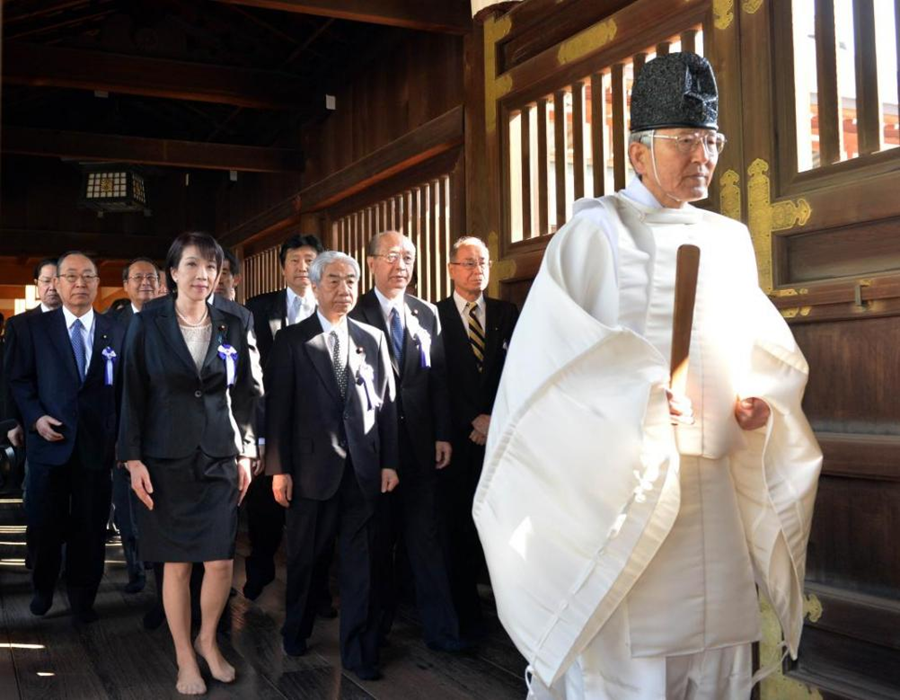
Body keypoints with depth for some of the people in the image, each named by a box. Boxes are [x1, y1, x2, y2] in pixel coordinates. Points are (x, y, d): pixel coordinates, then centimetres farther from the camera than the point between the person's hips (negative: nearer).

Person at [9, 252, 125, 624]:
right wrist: (35, 416, -11)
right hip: (49, 442, 0)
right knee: (44, 525, 9)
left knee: (90, 527, 8)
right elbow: (20, 380, 4)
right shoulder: (34, 327, 4)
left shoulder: (116, 331, 6)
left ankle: (82, 599, 25)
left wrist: (122, 439, 2)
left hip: (97, 445, 1)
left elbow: (123, 389, 7)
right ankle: (44, 587, 34)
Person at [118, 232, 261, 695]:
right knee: (177, 564, 5)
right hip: (165, 460, -2)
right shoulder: (148, 323, -2)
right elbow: (133, 393, -2)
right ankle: (185, 658, 22)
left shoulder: (230, 326, 4)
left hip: (220, 458, 2)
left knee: (222, 562, 1)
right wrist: (133, 459, -7)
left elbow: (244, 395, 9)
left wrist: (245, 453, 5)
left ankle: (208, 641, 27)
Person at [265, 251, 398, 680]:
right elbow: (278, 407, -3)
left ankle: (358, 653, 16)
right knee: (305, 560, 14)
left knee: (360, 565, 5)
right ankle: (296, 633, 37)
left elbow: (387, 403, 6)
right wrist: (279, 468, -7)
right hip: (312, 468, -1)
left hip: (363, 469, 2)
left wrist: (389, 462, 1)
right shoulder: (292, 340, 0)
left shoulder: (374, 338, 8)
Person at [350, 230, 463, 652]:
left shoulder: (427, 314, 9)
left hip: (419, 444, 2)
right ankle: (377, 624, 23)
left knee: (425, 538, 3)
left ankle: (440, 628, 9)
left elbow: (438, 378, 7)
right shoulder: (354, 315, -3)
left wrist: (442, 435, 1)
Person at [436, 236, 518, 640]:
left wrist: (495, 421, -6)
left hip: (500, 435, 2)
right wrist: (473, 421, -8)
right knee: (457, 526, 3)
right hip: (456, 437, -2)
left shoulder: (507, 315, 11)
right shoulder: (433, 316, 2)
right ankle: (466, 612, 14)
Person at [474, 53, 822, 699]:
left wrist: (760, 400, -2)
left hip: (713, 480, 6)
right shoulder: (597, 229, -3)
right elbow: (553, 342, -12)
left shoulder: (730, 241, 14)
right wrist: (636, 394, -23)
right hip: (620, 478, -5)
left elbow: (762, 348, 19)